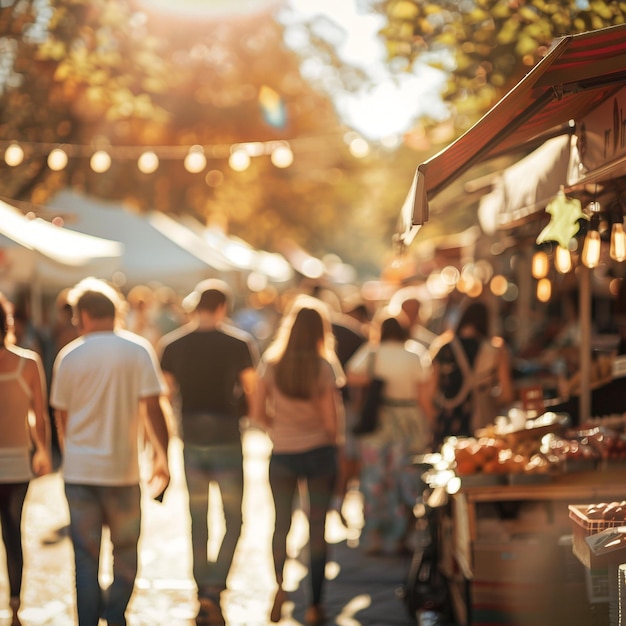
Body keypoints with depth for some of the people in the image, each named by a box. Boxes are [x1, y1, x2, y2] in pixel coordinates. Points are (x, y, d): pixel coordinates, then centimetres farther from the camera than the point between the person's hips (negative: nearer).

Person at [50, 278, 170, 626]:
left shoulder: (69, 356, -2)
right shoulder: (138, 350, -5)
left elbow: (62, 417, 7)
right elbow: (153, 407, -10)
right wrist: (162, 457, -1)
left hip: (79, 470, 1)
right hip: (123, 470, -1)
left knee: (86, 557, 9)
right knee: (126, 550, 18)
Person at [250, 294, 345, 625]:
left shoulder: (271, 362, -4)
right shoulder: (324, 367, -9)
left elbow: (258, 414, -4)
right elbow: (331, 420, -9)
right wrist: (335, 445, 8)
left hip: (282, 453, 1)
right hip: (319, 451, -1)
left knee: (281, 524, 16)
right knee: (317, 527, 8)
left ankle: (279, 585, -4)